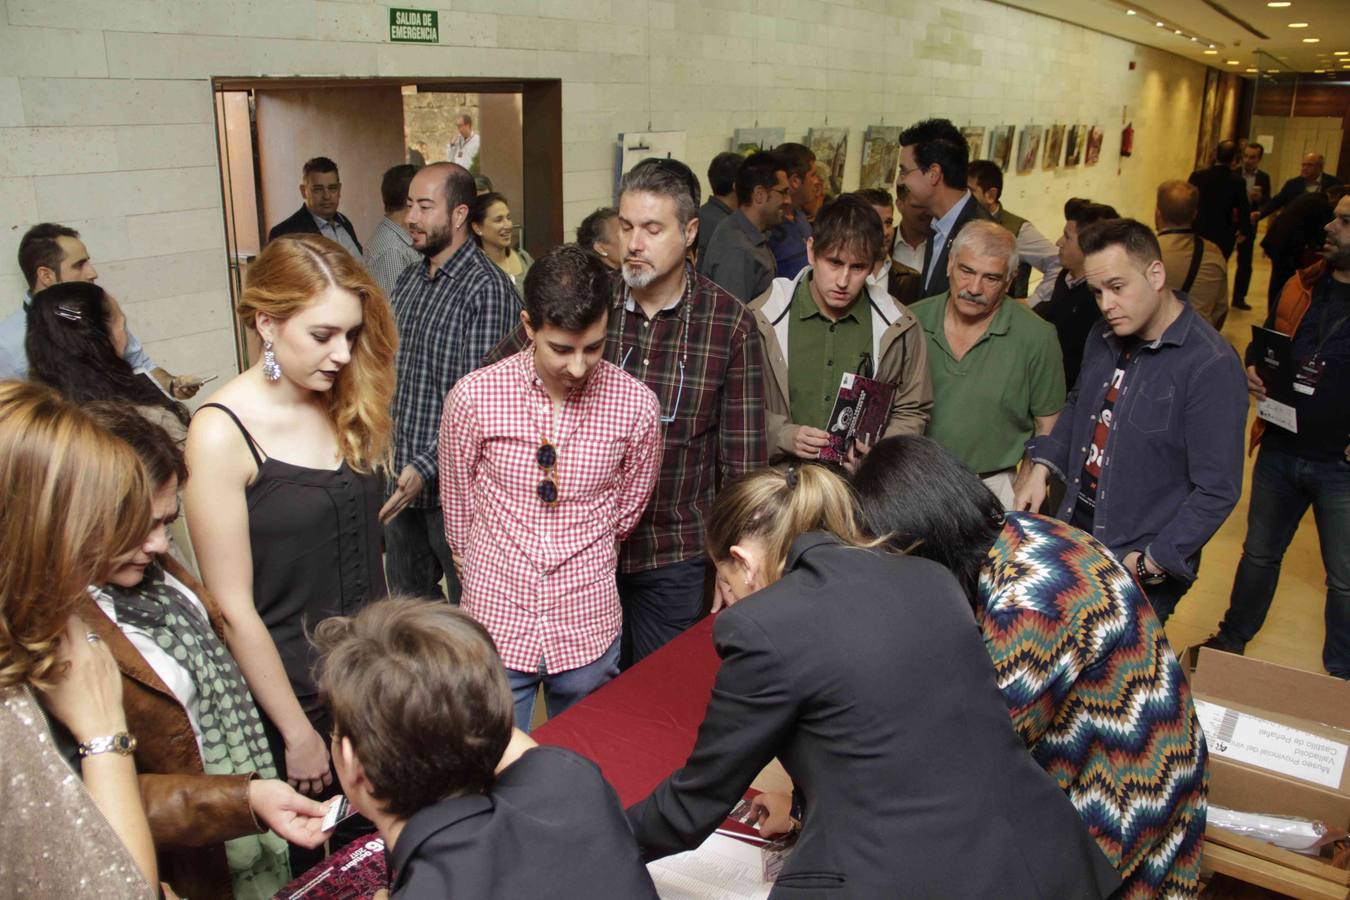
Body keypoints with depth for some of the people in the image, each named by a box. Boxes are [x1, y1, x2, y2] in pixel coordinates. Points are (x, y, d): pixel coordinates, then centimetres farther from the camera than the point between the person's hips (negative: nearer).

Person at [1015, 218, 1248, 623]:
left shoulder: (1210, 366, -20)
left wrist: (1153, 563, -18)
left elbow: (1217, 491, -18)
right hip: (1076, 529, 7)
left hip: (1139, 564, -6)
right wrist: (1042, 466, 7)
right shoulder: (1104, 338, 3)